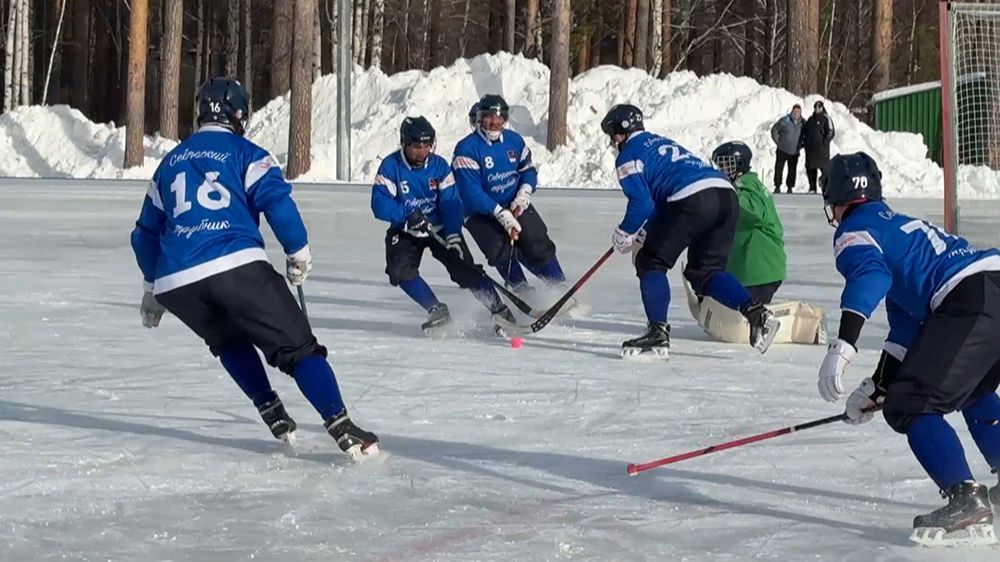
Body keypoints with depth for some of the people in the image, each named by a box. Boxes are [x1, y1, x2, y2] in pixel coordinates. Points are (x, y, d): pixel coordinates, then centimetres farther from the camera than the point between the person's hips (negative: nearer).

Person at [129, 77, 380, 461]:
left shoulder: (170, 162, 26)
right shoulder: (245, 153, 10)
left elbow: (146, 232, 32)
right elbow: (277, 200, -6)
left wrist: (152, 287, 44)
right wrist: (299, 254, 7)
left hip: (175, 284, 5)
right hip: (237, 268, -5)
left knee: (229, 341, 31)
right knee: (296, 346, -2)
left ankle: (274, 416, 21)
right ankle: (343, 430, -15)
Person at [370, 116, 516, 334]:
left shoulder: (439, 165, -10)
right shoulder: (391, 166, -13)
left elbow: (451, 202, -14)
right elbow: (379, 204, -20)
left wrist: (453, 235, -28)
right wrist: (408, 215, -35)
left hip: (440, 228, 0)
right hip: (405, 232, 0)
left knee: (464, 268, -14)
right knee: (400, 271, -22)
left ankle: (499, 309, -5)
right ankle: (437, 311, -11)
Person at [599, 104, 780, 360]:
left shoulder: (629, 156, 10)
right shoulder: (661, 143, 35)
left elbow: (642, 203, -2)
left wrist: (624, 234, 13)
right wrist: (644, 233, 35)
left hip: (692, 200, -8)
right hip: (726, 195, 8)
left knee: (651, 263, 7)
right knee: (705, 271, 16)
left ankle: (658, 333, -1)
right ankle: (756, 312, -4)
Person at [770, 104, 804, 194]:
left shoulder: (802, 123, 0)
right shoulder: (785, 121, -8)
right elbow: (774, 130, 1)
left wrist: (801, 145, 6)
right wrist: (778, 142, -3)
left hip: (794, 152, 2)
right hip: (782, 150, -2)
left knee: (792, 171, 3)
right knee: (779, 169, -2)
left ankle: (790, 187, 12)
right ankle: (777, 186, 6)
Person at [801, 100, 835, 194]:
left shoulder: (826, 119, -1)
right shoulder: (811, 119, 18)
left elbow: (831, 132, -8)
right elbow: (804, 130, 28)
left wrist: (825, 142, -15)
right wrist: (804, 140, 14)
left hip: (821, 148, -7)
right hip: (810, 148, 7)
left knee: (824, 168, -12)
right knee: (810, 168, 7)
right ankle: (812, 188, 14)